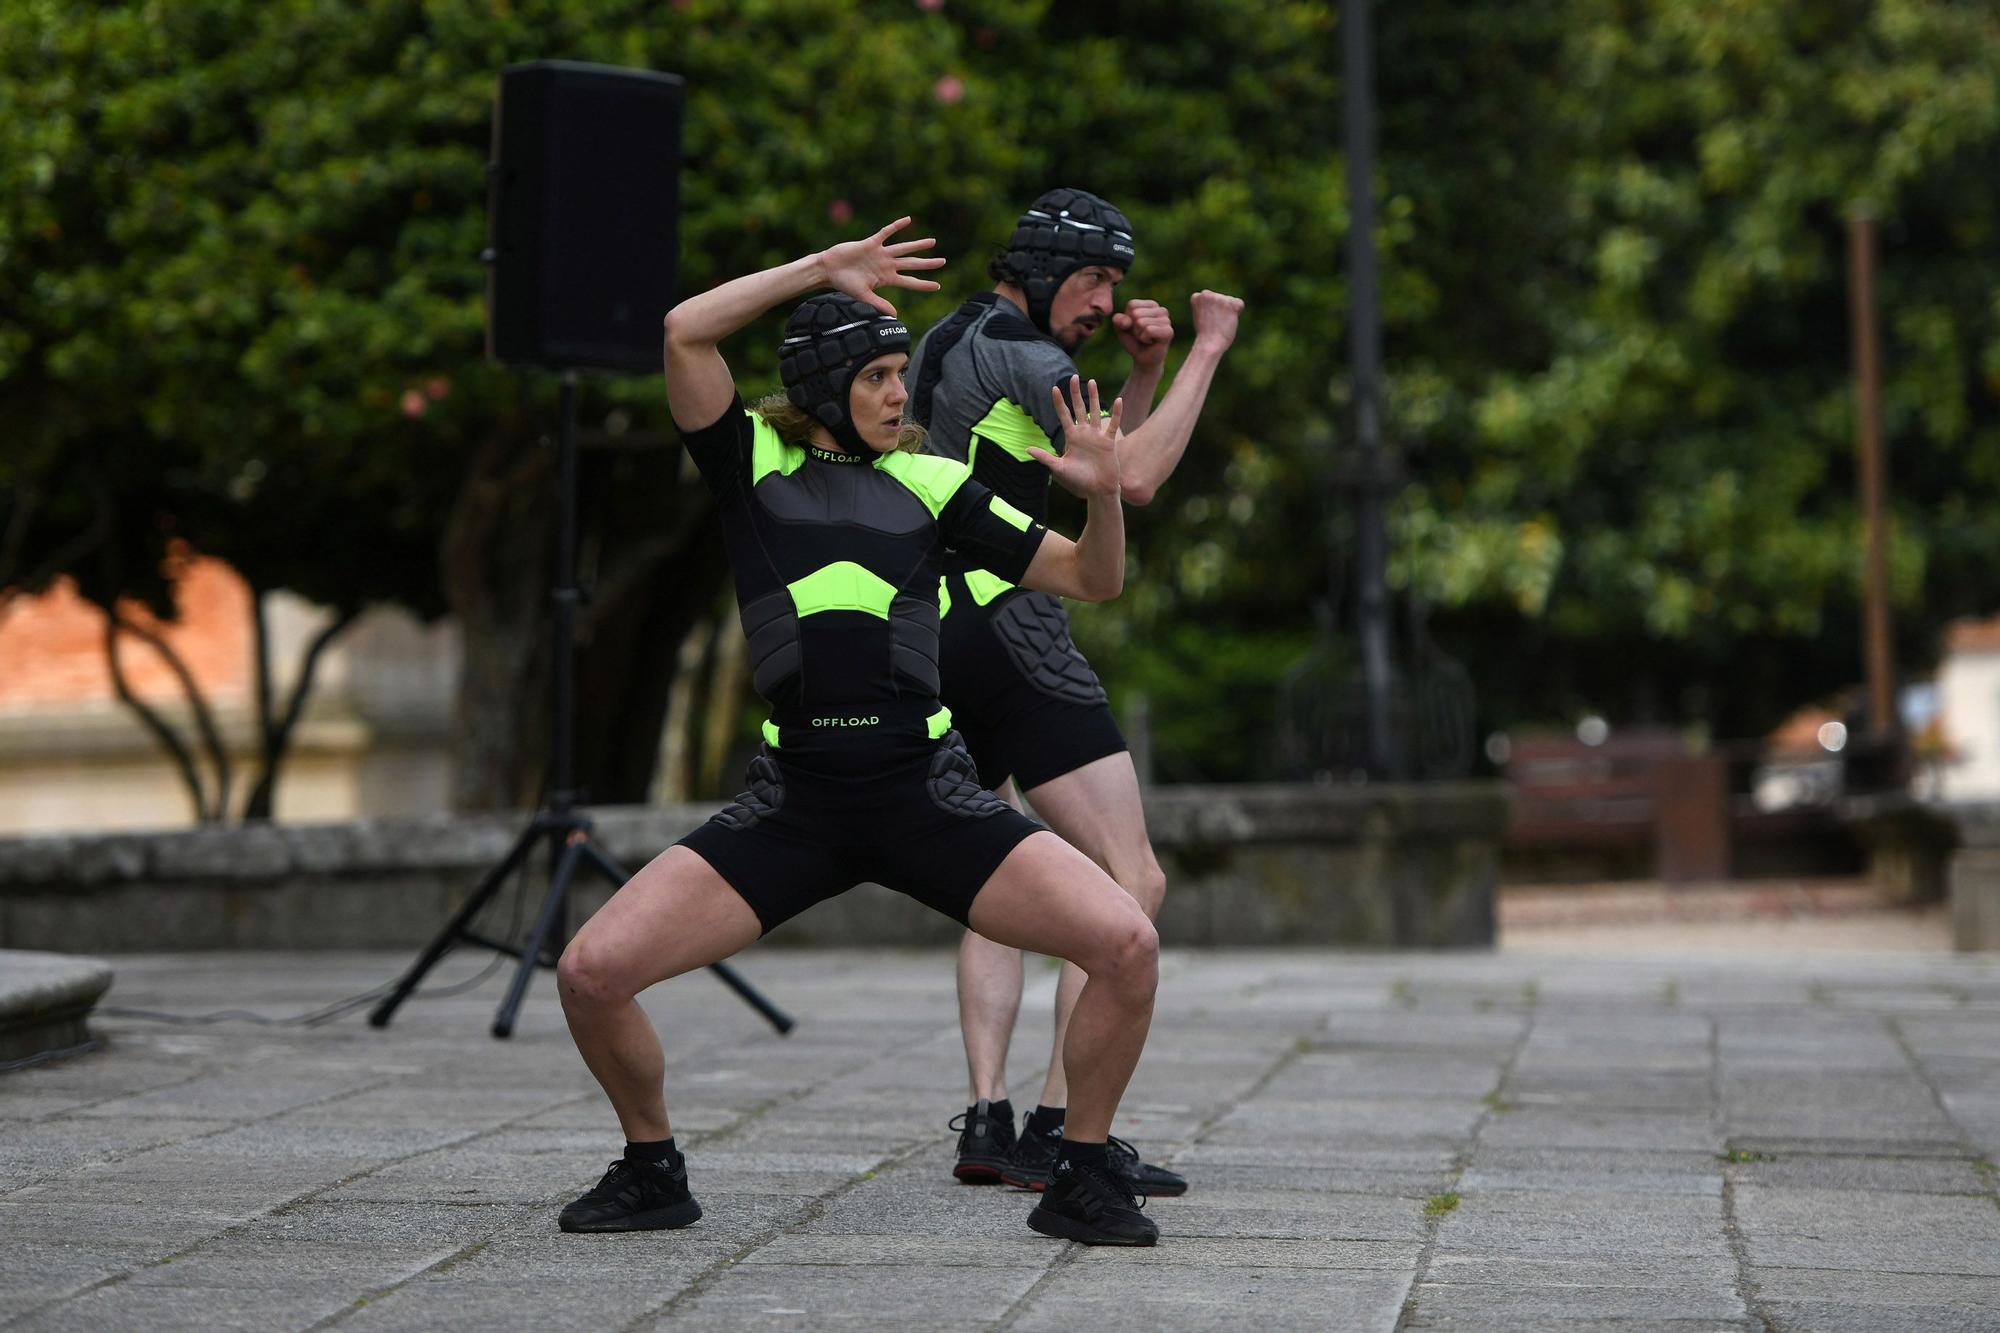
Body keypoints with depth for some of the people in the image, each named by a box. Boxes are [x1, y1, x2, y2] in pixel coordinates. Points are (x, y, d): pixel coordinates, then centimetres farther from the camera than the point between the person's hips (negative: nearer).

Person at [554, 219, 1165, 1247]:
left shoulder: (930, 485, 11)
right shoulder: (752, 462, 8)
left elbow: (1090, 579, 13)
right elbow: (683, 331, -7)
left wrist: (1101, 491, -6)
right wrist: (824, 270, -3)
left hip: (926, 794, 1)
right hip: (792, 803, -1)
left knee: (1126, 943, -18)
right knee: (592, 971, -14)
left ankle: (1083, 1179, 3)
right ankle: (652, 1171, 14)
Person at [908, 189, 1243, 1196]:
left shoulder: (948, 342, 23)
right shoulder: (1019, 353, -8)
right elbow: (1132, 480, -16)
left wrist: (1146, 372, 13)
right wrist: (1206, 354, -8)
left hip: (926, 640, 10)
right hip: (1006, 631, -10)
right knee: (1132, 883, -9)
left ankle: (986, 1122, 5)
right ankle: (1061, 1130, -15)